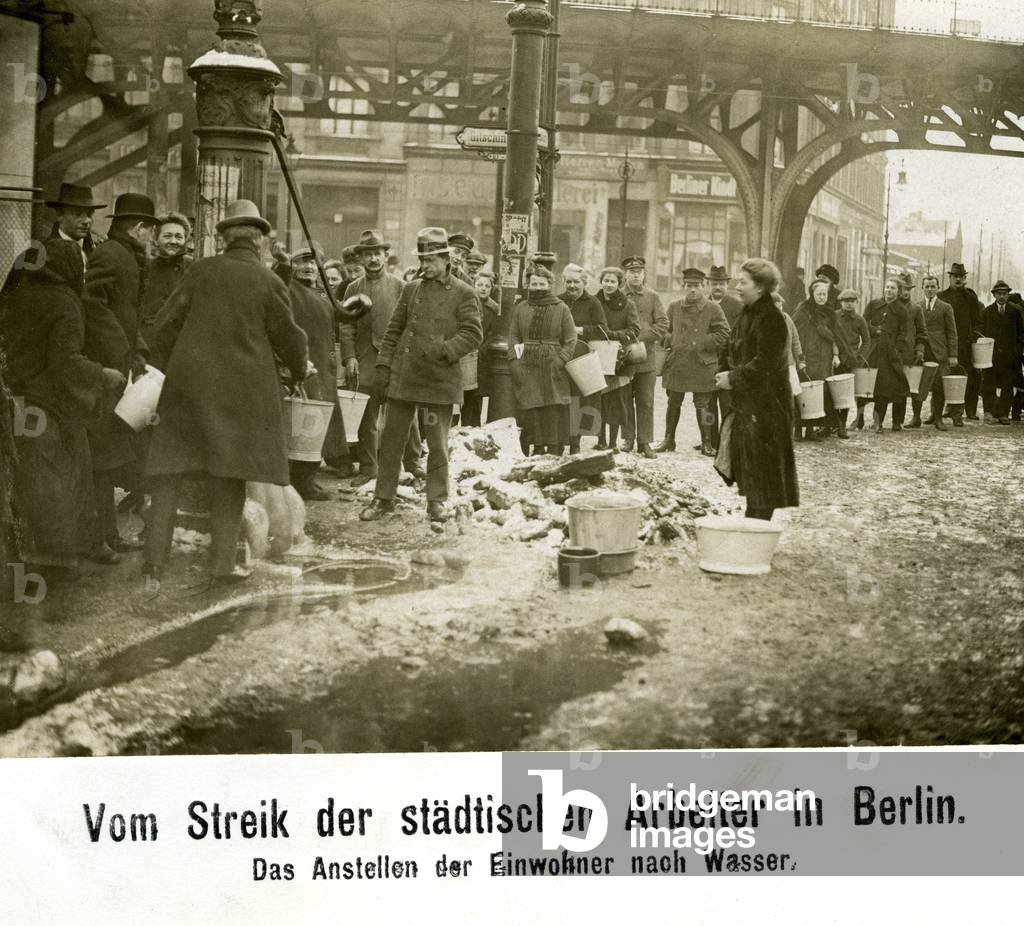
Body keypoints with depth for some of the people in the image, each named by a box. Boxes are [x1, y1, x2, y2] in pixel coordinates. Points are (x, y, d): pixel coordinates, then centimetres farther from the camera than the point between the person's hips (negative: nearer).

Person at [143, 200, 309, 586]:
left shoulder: (201, 271, 3)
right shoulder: (269, 282, -3)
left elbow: (165, 326, 5)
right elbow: (288, 337, 3)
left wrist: (170, 367, 21)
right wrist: (300, 368, 24)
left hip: (188, 383, 2)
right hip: (240, 390, -1)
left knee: (169, 470, 7)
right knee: (229, 477, 8)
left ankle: (155, 559, 4)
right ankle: (222, 564, 9)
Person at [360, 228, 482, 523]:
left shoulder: (463, 294, -2)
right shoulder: (411, 289, 11)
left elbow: (473, 334, -7)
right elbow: (394, 330, 13)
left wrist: (443, 349, -20)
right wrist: (383, 367, 6)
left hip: (440, 379, -4)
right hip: (402, 376, 4)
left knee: (437, 444, 5)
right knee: (391, 438, 7)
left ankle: (436, 501, 18)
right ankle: (383, 497, 17)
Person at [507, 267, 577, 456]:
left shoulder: (561, 309, 5)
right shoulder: (520, 308, 12)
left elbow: (570, 339, 4)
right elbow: (513, 337, 11)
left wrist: (561, 360, -8)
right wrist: (514, 360, -3)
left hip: (552, 369, -2)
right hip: (526, 369, 2)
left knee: (554, 412, -5)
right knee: (531, 412, -2)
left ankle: (554, 453, -2)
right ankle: (537, 450, 4)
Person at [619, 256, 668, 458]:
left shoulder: (652, 297, 8)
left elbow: (663, 324, 1)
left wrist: (641, 336, -12)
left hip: (645, 356, 0)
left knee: (646, 403, 1)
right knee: (625, 401, 3)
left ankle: (645, 442, 6)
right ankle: (627, 439, 13)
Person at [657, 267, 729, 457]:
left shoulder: (713, 309, -2)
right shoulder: (674, 307, 8)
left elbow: (723, 335, -4)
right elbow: (666, 332, 17)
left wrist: (700, 344, -11)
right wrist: (671, 341, -4)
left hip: (702, 366, -3)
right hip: (676, 364, 3)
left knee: (703, 405, 2)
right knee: (673, 403, 10)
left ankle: (707, 443, 13)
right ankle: (669, 439, 22)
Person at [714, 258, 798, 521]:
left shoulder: (771, 318, -16)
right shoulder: (747, 314, 13)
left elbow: (764, 363, -21)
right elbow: (734, 351, 19)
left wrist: (733, 378, -15)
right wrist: (726, 372, 3)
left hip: (766, 403, -9)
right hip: (745, 401, 9)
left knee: (762, 467, -4)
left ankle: (758, 521, 1)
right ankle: (753, 518, 21)